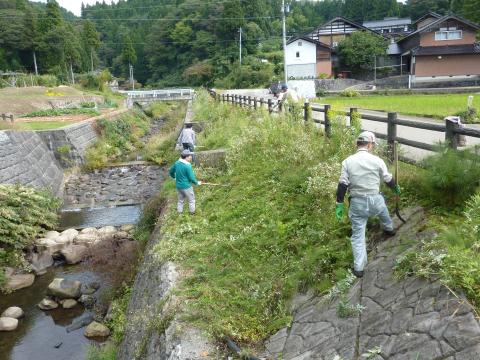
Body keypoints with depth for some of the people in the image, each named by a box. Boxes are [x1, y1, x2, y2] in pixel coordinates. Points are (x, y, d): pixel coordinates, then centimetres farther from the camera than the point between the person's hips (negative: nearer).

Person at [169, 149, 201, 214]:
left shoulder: (177, 163, -3)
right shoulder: (188, 166, -25)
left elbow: (171, 172, 10)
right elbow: (191, 178, -20)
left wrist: (175, 177, 29)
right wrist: (197, 182, -2)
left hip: (178, 186, 7)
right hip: (186, 186, -7)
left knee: (180, 200, 22)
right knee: (191, 200, 15)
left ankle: (179, 213, 31)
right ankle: (192, 212, 27)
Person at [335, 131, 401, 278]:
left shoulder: (347, 161, -7)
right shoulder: (377, 160, -6)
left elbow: (342, 185, -9)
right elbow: (388, 179, 6)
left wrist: (339, 204, -2)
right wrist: (396, 188, 27)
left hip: (357, 202, -1)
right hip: (375, 199, 1)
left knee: (357, 235, 5)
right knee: (383, 211, 37)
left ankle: (358, 268, 4)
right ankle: (389, 230, 64)